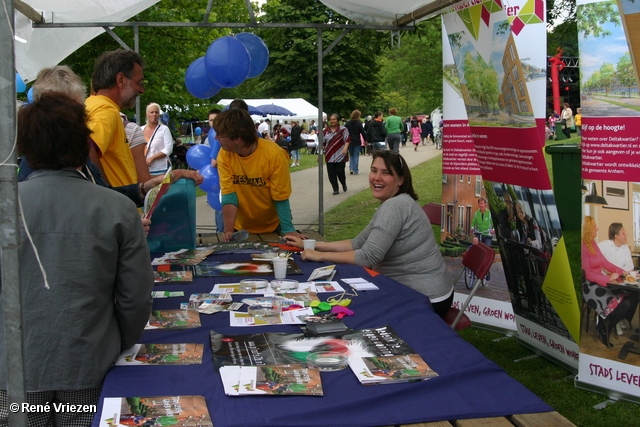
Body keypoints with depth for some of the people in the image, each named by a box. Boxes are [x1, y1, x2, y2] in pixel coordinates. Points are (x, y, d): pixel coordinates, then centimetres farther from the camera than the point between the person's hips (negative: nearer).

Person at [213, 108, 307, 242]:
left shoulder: (274, 155, -22)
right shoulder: (224, 155, -14)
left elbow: (281, 198, -17)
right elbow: (229, 195, -16)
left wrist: (288, 229, -25)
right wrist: (228, 230, -26)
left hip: (274, 227, -2)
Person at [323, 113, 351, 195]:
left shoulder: (343, 129, -3)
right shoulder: (326, 130, 10)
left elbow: (347, 139, -10)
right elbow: (323, 143, 16)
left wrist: (345, 148, -26)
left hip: (340, 156, -4)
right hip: (330, 156, 4)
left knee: (340, 171, -5)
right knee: (331, 173, -2)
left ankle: (344, 184, 26)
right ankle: (335, 189, 7)